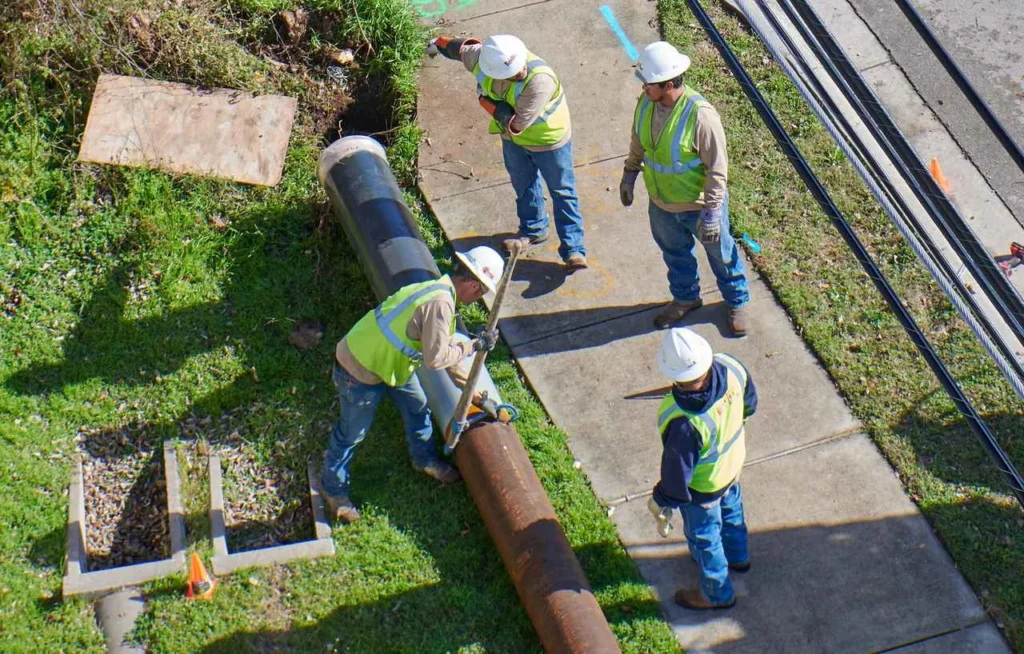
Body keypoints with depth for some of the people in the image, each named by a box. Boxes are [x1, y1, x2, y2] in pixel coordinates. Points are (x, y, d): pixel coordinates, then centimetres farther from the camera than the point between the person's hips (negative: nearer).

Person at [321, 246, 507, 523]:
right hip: (360, 371, -10)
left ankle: (425, 460, 49)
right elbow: (436, 358, -30)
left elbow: (446, 354, 13)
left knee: (417, 407, 23)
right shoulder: (440, 303, -29)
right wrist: (475, 344, -17)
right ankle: (333, 489, 31)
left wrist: (476, 396, 18)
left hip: (389, 360, 10)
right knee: (352, 433, 10)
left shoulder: (438, 291, 4)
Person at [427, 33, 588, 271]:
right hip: (512, 138, 6)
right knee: (523, 184, 24)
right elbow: (461, 48, -2)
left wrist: (485, 100, -26)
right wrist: (438, 44, 15)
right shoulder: (480, 58, -26)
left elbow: (517, 123, -38)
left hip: (548, 138, -6)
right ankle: (533, 230, 45)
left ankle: (573, 249, 7)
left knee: (562, 192, 3)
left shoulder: (540, 80, -42)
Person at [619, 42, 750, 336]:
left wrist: (711, 211, -24)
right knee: (675, 253, 27)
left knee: (720, 255, 18)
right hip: (661, 202, 6)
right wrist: (629, 174, 13)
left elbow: (718, 167, -25)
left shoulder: (700, 114, -32)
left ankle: (737, 302, 43)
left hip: (698, 204, -5)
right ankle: (685, 297, 52)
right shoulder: (646, 102, -13)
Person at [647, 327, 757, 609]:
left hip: (702, 487, -6)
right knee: (731, 510, 36)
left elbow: (677, 473, -28)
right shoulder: (730, 367, -30)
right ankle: (737, 556, 66)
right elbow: (749, 404, -5)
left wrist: (661, 504, -8)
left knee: (703, 537, 24)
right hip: (733, 463, 6)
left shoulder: (683, 422, -46)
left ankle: (717, 593, 50)